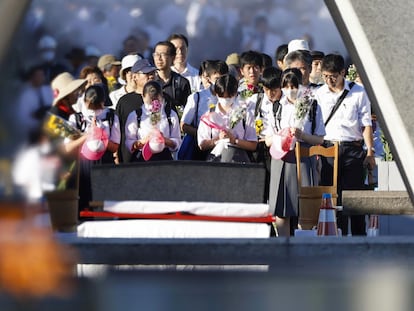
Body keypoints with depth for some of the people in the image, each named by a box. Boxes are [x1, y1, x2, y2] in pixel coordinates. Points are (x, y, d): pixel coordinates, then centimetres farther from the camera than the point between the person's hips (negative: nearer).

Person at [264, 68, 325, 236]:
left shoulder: (312, 107, 7)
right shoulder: (277, 108, 13)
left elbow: (320, 139, 5)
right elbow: (268, 140, 12)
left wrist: (302, 135, -12)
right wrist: (278, 138, -10)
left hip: (304, 160, -2)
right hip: (281, 160, 2)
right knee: (281, 212, -1)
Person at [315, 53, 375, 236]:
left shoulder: (358, 92, 4)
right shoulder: (319, 94, 10)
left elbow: (366, 123, 4)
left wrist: (370, 152, -2)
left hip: (353, 149, -2)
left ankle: (359, 237, 1)